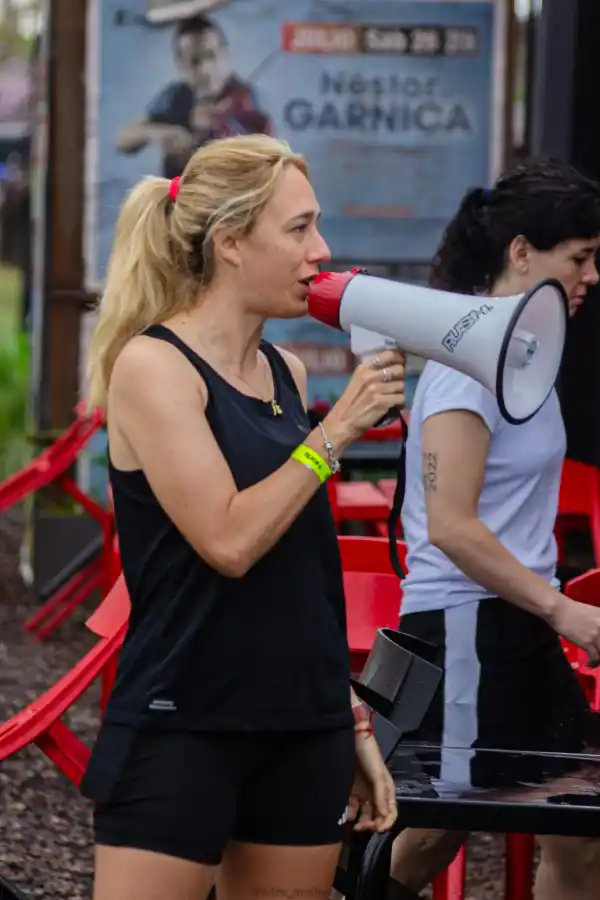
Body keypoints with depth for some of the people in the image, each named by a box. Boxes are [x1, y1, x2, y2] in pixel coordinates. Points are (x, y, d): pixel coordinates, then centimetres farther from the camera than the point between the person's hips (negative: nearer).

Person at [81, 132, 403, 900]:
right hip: (181, 726, -7)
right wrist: (335, 430, -14)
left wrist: (349, 722, 18)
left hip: (302, 726, 7)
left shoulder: (286, 373, 12)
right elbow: (229, 542, -19)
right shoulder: (153, 366, -9)